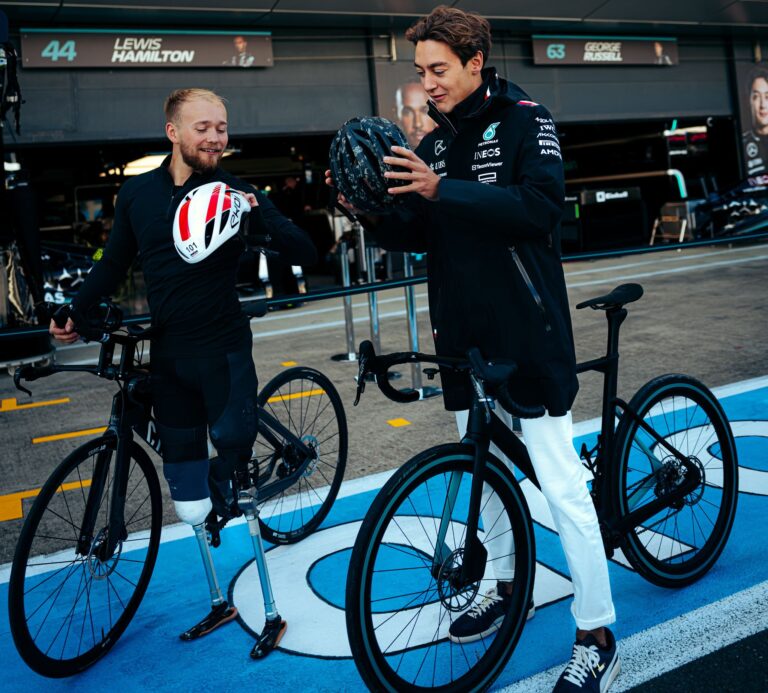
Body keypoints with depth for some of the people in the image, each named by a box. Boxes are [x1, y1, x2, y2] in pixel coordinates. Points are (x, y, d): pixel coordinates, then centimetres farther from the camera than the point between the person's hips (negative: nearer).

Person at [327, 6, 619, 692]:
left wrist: (442, 191, -27)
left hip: (529, 333, -6)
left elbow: (542, 206, -22)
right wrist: (371, 214, -8)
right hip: (466, 336, 7)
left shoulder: (525, 120, -5)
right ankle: (508, 587, 37)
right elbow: (417, 236, 12)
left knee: (561, 484, -5)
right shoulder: (433, 144, 13)